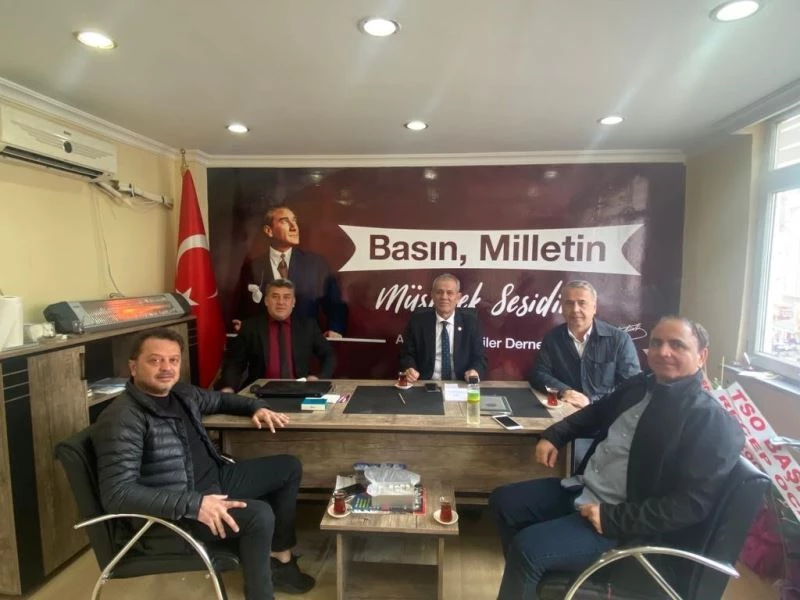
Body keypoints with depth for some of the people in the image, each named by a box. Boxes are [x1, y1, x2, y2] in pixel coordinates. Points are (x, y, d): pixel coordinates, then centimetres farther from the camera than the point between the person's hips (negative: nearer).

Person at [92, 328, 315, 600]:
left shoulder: (180, 392, 5)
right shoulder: (123, 419, -21)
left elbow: (219, 399, 25)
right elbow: (117, 494, -27)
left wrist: (256, 407, 8)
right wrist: (193, 504, -33)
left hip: (213, 480, 9)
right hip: (170, 513, -9)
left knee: (289, 467, 10)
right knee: (258, 514, -30)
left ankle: (280, 556, 19)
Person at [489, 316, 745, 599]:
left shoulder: (710, 422, -16)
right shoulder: (640, 385, 8)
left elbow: (692, 504, -22)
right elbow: (596, 413, 24)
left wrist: (612, 518, -24)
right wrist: (553, 435, 10)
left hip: (622, 524, -8)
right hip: (581, 490, 8)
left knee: (526, 547, -24)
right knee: (502, 501, 7)